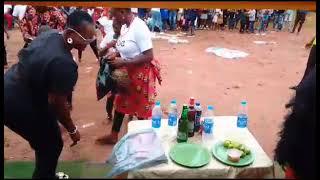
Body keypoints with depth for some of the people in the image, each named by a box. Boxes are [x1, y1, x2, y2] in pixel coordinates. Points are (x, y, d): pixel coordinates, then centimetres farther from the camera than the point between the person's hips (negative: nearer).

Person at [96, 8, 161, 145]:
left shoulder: (139, 27, -24)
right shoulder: (124, 26, 4)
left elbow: (149, 56, -27)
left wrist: (123, 62, -25)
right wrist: (115, 55, -2)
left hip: (140, 73, -9)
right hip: (125, 72, 9)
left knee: (141, 106, 9)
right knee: (120, 103, 17)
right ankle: (113, 136, 33)